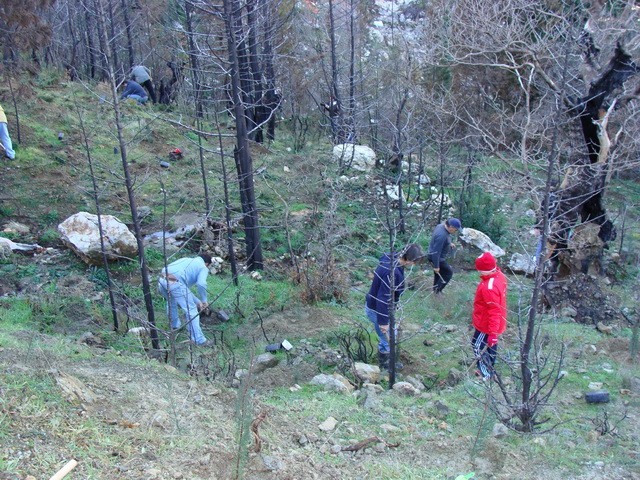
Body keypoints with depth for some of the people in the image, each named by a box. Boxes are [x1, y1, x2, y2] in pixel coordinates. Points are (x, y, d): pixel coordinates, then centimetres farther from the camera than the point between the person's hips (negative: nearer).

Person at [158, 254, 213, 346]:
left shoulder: (187, 260, 35)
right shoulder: (203, 268, 14)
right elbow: (201, 284, -8)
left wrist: (197, 301, 40)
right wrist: (204, 300, 7)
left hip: (161, 280, 7)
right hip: (175, 283, -7)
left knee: (171, 303, 34)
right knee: (191, 310, 1)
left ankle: (175, 326, 50)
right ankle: (198, 339, 0)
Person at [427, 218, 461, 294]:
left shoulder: (442, 226, -5)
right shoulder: (442, 235, -35)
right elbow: (436, 252, -31)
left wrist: (449, 244, 18)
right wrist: (436, 266, -25)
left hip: (436, 256, 10)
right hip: (436, 258, -10)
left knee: (438, 273, 24)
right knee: (449, 273, 5)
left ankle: (436, 289, 42)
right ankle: (437, 290, 12)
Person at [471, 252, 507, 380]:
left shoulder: (489, 288, -35)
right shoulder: (499, 275, -7)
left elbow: (494, 312, -31)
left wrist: (492, 333, -26)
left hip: (486, 325, -9)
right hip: (495, 323, 9)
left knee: (478, 347, 9)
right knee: (490, 345, 24)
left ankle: (486, 374, 21)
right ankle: (489, 369, 41)